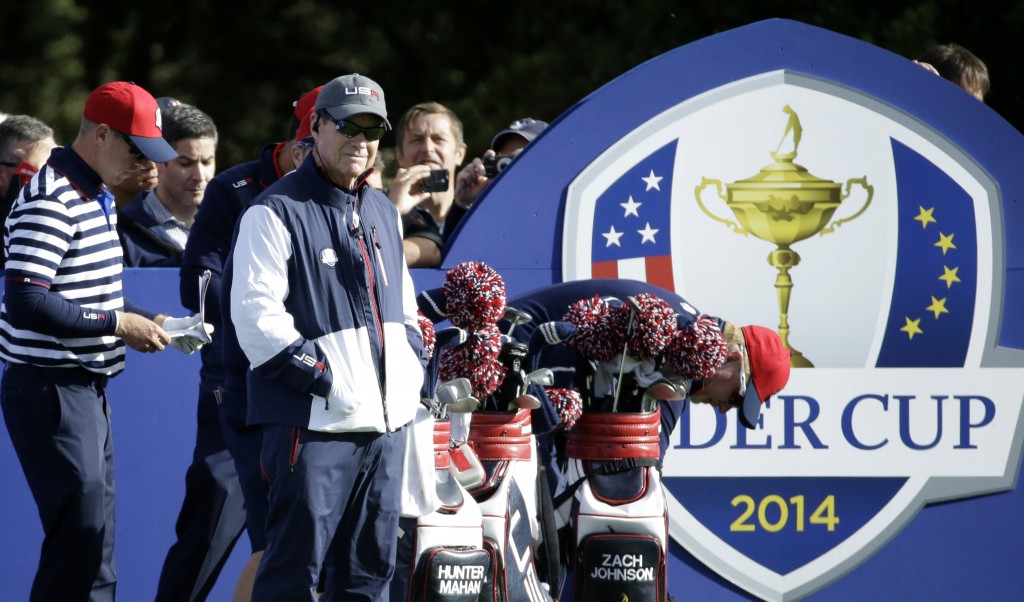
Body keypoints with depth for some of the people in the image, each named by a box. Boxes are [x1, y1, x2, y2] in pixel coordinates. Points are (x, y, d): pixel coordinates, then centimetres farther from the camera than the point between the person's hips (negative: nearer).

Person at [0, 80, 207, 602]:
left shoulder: (97, 198, 14)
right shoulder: (51, 202, -17)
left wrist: (148, 322, 7)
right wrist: (117, 324, -21)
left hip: (86, 389, 10)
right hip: (51, 391, -10)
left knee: (95, 546, 12)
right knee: (80, 537, -12)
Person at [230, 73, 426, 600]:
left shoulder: (383, 212, 19)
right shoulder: (276, 214, -7)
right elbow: (256, 314, -15)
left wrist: (413, 367, 12)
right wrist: (321, 378, -19)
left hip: (388, 419, 8)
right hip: (315, 420, -8)